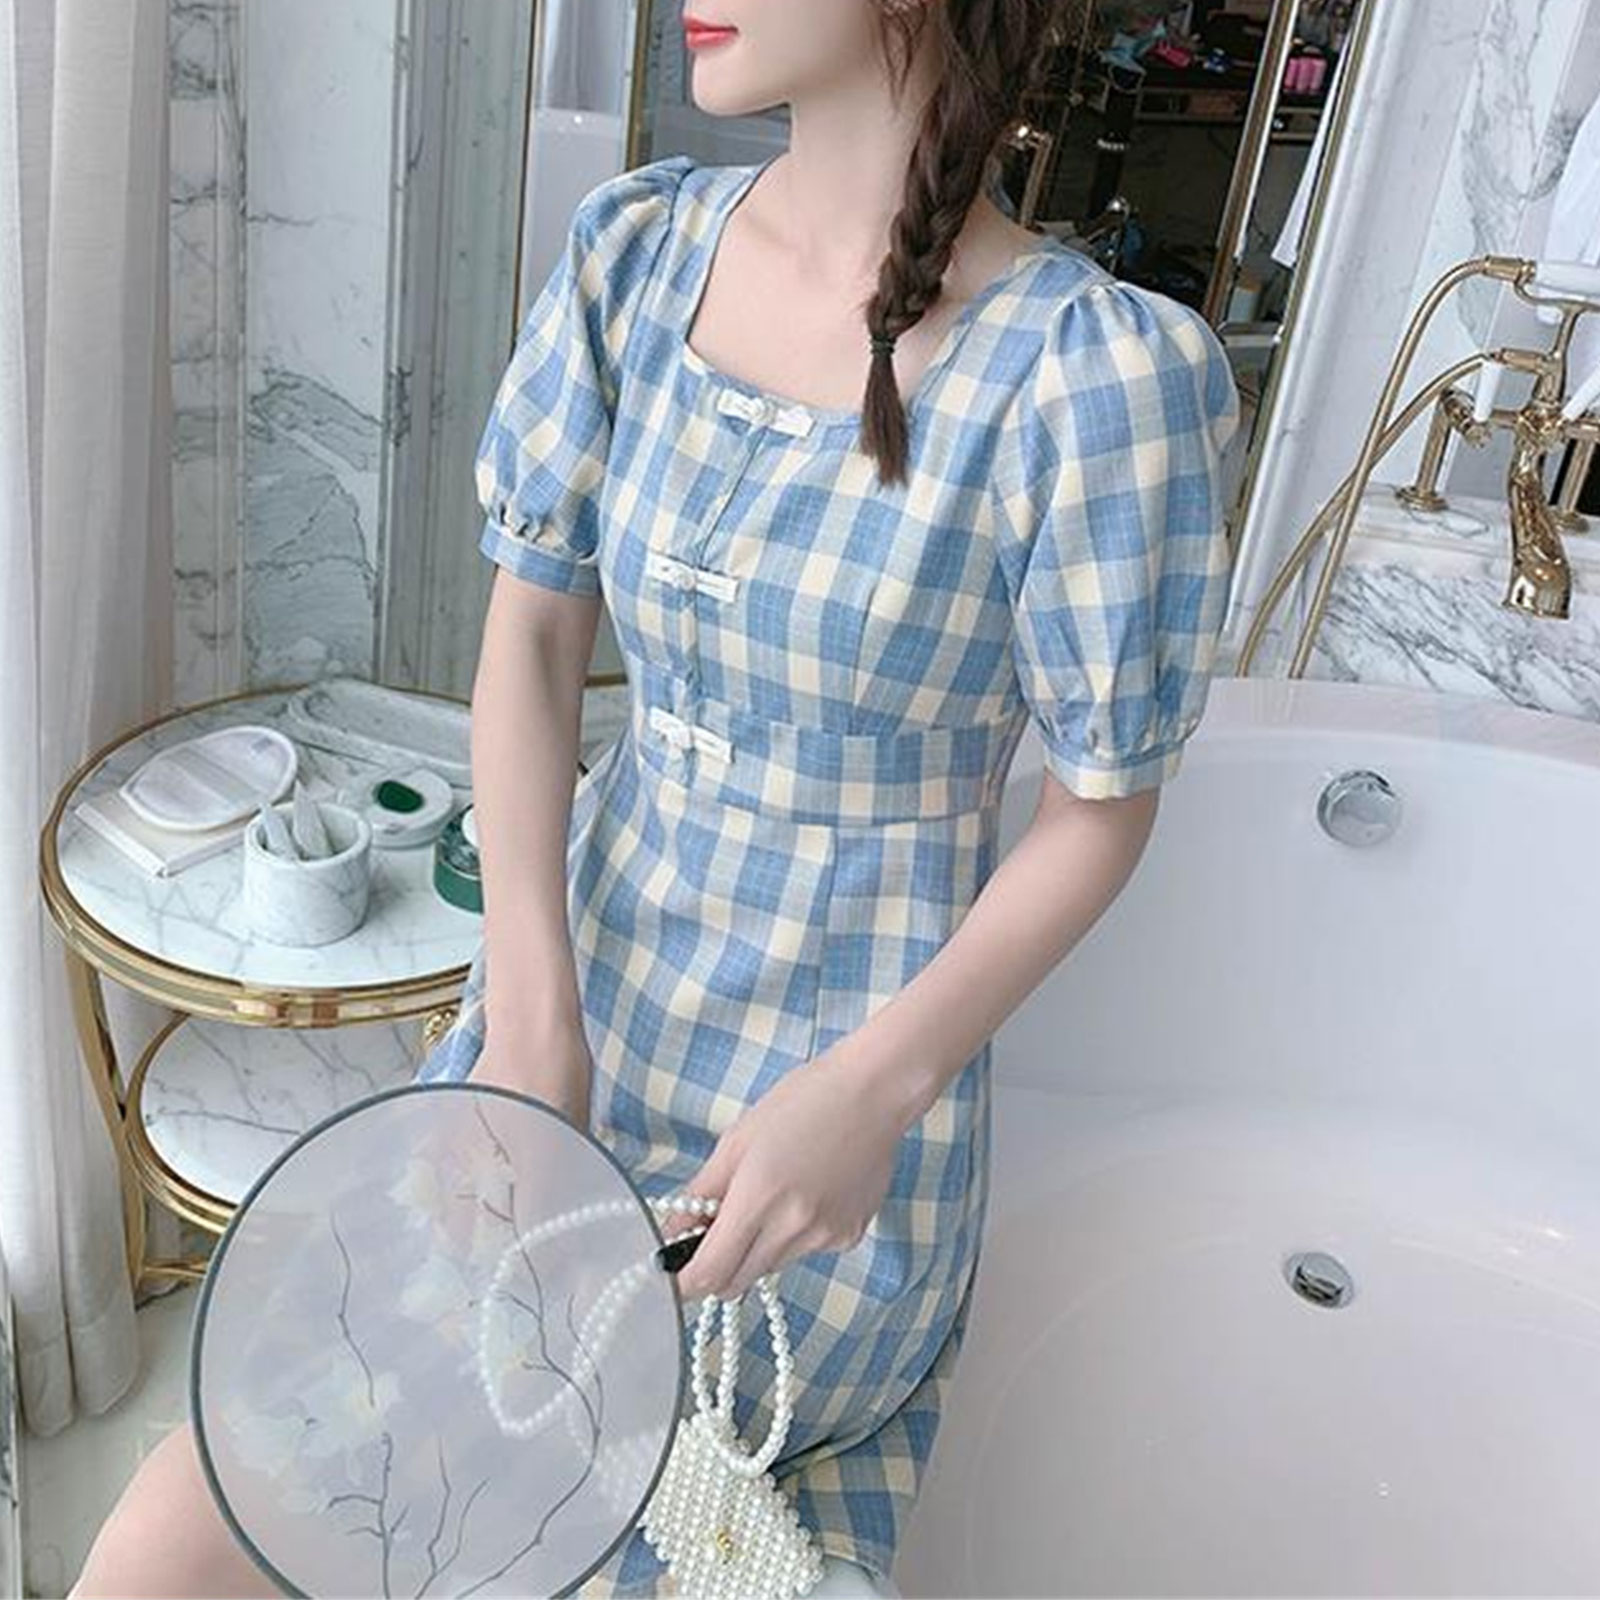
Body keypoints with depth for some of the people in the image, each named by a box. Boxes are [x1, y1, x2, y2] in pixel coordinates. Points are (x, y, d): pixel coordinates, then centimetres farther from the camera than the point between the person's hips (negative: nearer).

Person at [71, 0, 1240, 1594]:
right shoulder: (636, 246, -2)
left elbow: (1102, 807, -9)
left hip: (825, 1092, -5)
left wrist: (871, 1091, -19)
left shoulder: (1097, 372, -18)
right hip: (585, 981, 5)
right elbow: (530, 635, 0)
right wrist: (532, 1013, -10)